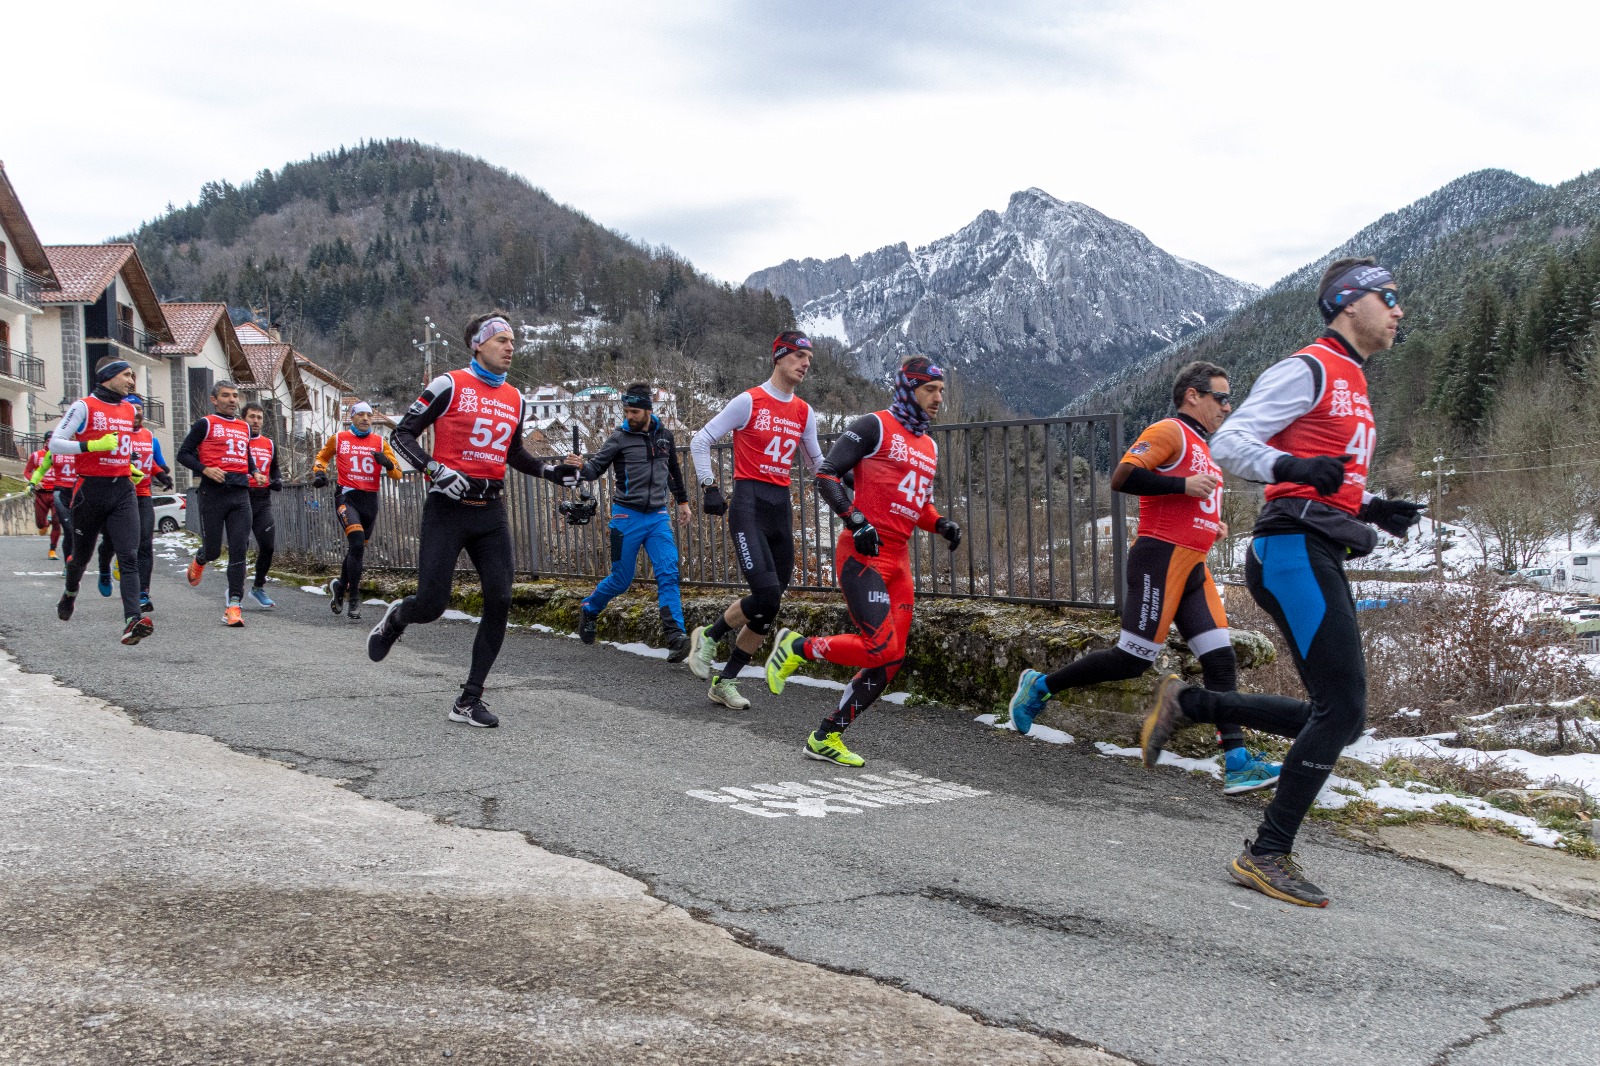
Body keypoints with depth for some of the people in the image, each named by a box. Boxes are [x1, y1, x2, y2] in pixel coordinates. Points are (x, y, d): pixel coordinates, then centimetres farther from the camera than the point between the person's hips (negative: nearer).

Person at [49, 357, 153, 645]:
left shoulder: (129, 409, 13)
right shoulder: (84, 406, -5)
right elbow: (54, 444, -10)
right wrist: (93, 445, -21)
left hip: (123, 490, 4)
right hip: (91, 489, -4)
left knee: (129, 556, -13)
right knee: (82, 555, 13)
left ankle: (133, 621, -24)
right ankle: (70, 593, 46)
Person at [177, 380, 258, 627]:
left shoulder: (245, 427, 18)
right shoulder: (206, 424, 2)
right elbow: (184, 453, 0)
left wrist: (254, 472, 14)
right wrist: (205, 469, -15)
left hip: (240, 493, 4)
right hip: (213, 492, -4)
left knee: (239, 550, -6)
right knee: (212, 549, 2)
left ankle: (234, 606, -7)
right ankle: (198, 561, 41)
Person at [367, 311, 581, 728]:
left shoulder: (515, 400, 13)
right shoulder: (450, 385, -6)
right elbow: (403, 433, -4)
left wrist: (553, 470, 12)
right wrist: (438, 471, -18)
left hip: (491, 510, 6)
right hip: (448, 506, -5)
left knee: (500, 601, -6)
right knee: (430, 606, -9)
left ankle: (469, 701, 4)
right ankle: (395, 618, 31)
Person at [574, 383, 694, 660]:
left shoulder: (664, 435, 7)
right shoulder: (620, 437, -5)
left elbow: (673, 471, 23)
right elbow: (595, 468, -12)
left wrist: (682, 501, 28)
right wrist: (581, 468, -34)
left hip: (658, 516, 3)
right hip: (627, 516, -3)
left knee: (668, 574, -13)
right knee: (620, 580, 5)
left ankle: (675, 635, -18)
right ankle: (588, 610, 32)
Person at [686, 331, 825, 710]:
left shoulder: (804, 412, 13)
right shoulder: (750, 401, -5)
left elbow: (816, 462, 26)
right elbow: (700, 442, -1)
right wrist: (709, 488, -8)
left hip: (782, 508, 7)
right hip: (749, 504, -6)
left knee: (771, 607, 4)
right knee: (766, 596, -20)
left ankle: (724, 682, 16)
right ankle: (708, 637, 7)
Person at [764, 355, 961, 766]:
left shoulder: (928, 447, 20)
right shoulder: (876, 426, -4)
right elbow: (826, 475, -8)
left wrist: (941, 524, 8)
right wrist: (856, 521, -19)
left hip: (898, 561, 8)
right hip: (862, 553, -8)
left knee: (891, 660, 2)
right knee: (880, 648, -19)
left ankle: (826, 738, 12)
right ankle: (796, 647, 4)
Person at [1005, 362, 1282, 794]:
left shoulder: (1200, 447, 22)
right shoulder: (1170, 432, -7)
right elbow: (1123, 477, -19)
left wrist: (1211, 526, 16)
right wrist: (1183, 485, -19)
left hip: (1193, 568, 9)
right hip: (1161, 560, -9)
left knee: (1221, 659, -1)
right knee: (1133, 659, -7)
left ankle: (1237, 763, -3)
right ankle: (1040, 686, 9)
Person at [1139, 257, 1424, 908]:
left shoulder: (1352, 384, 24)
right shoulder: (1309, 369, -5)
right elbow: (1228, 444, -13)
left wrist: (1372, 510, 12)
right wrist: (1292, 466, -30)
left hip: (1322, 559, 10)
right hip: (1295, 552, -10)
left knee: (1333, 718, 7)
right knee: (1342, 710, -13)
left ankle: (1186, 704, 17)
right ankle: (1267, 855, -4)